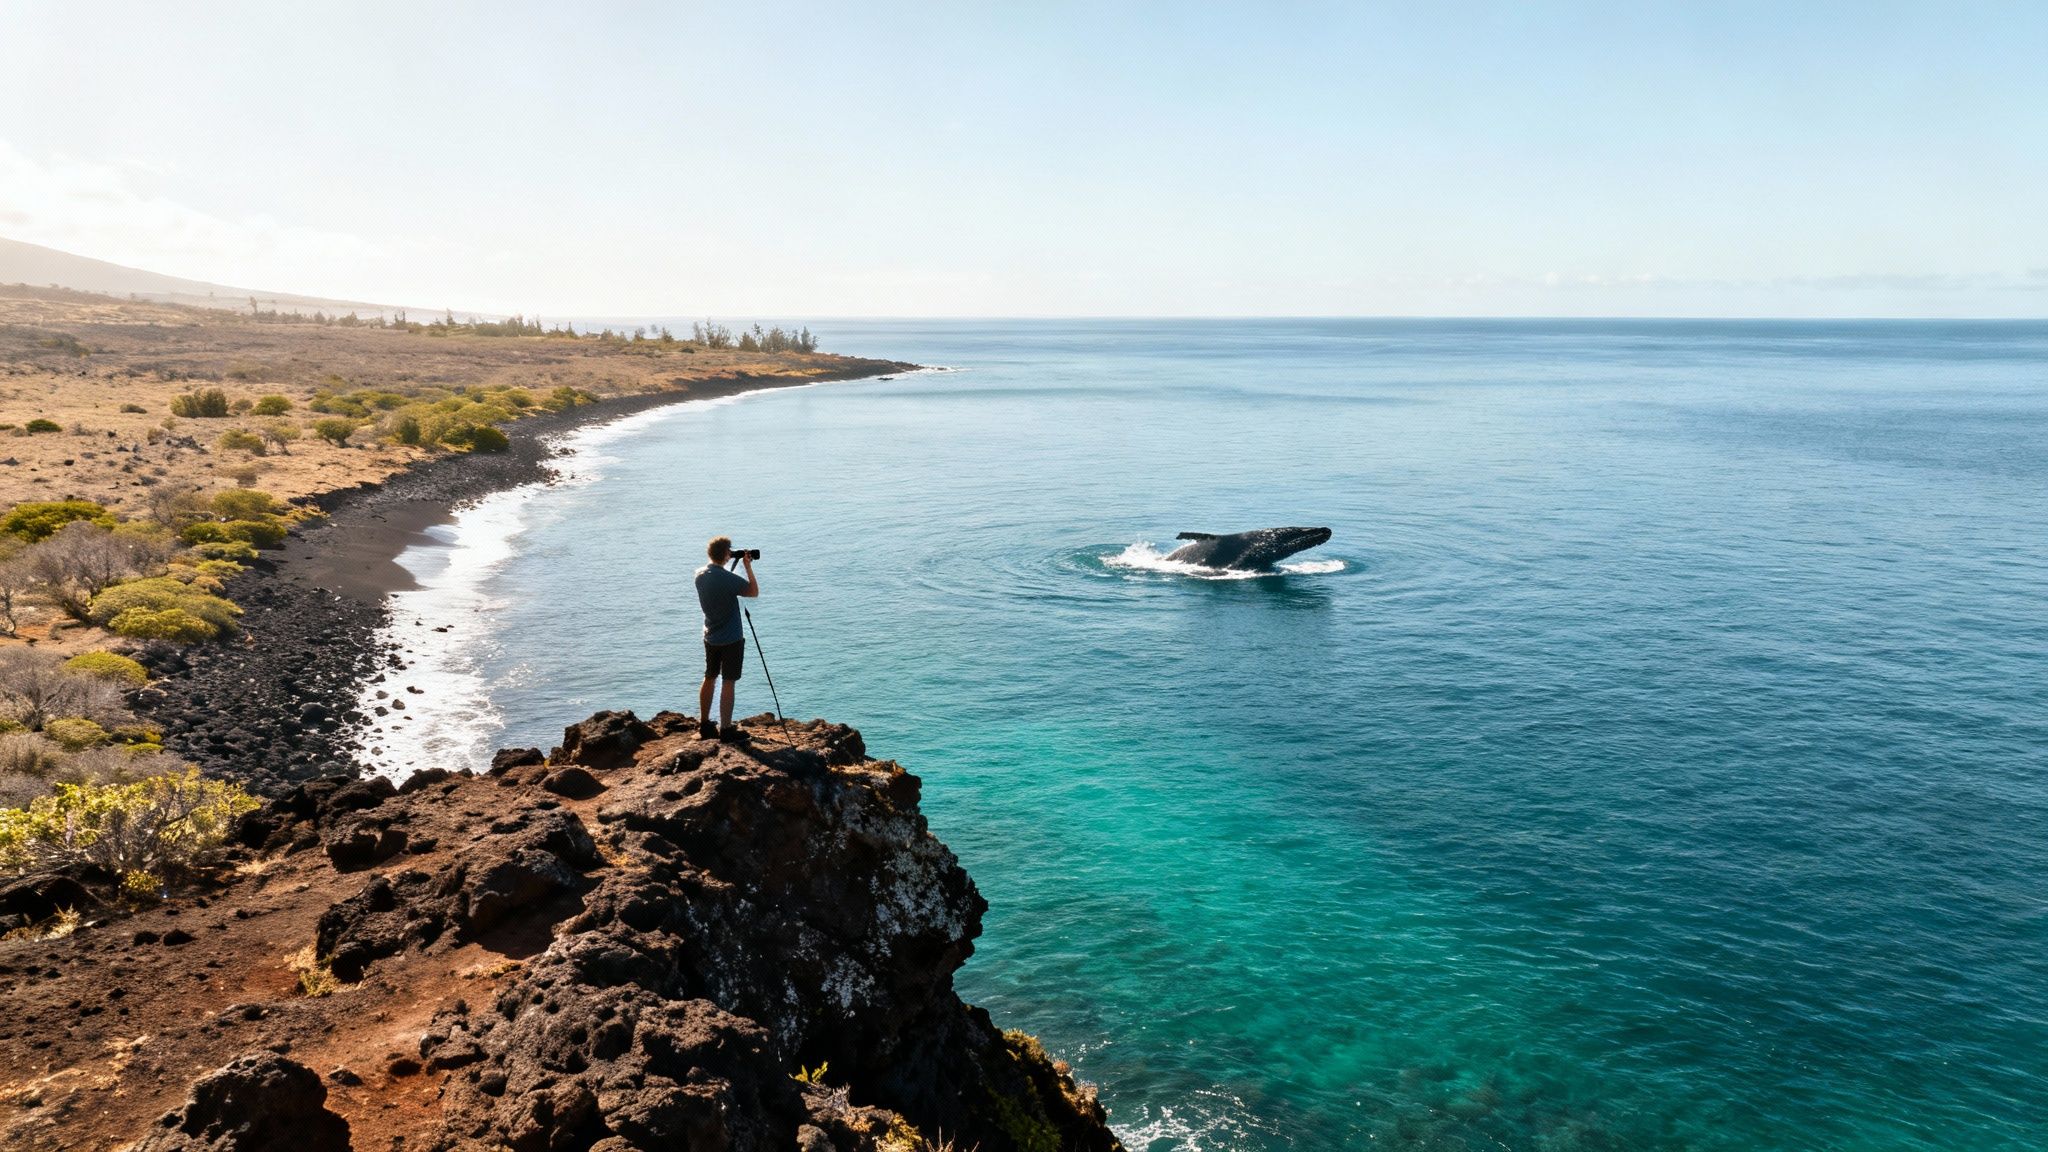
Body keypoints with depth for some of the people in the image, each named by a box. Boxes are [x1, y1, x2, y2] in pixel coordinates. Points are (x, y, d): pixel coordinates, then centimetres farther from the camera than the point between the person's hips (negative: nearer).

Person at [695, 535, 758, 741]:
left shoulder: (700, 575, -2)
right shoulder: (729, 579, -23)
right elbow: (754, 592, -9)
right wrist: (748, 566, -4)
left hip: (710, 637, 7)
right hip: (731, 639, -7)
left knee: (709, 679, 17)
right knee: (728, 683, -2)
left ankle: (705, 724, 26)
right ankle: (725, 730, -1)